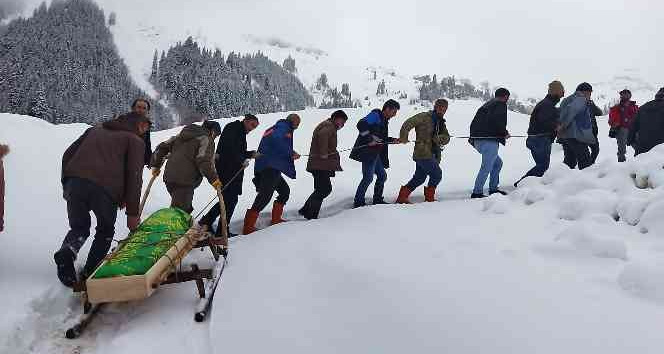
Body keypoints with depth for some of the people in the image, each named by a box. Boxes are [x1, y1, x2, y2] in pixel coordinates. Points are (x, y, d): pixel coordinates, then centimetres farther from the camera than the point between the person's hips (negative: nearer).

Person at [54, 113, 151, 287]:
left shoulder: (95, 129, 30)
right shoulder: (135, 141, 14)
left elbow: (68, 154, 25)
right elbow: (134, 177, 4)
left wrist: (66, 184, 29)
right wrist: (132, 213, 5)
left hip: (74, 183, 4)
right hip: (105, 189, -4)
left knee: (79, 227, 22)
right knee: (105, 231, 22)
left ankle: (67, 251, -8)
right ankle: (90, 273, 16)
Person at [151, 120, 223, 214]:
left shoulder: (183, 134, 23)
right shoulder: (206, 139, 0)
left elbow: (162, 147, 23)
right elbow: (204, 160, -16)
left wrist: (155, 165, 30)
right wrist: (213, 178, -14)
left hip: (169, 176, 8)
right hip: (185, 181, -8)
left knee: (187, 209, 20)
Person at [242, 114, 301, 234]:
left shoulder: (274, 129, 27)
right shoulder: (284, 128, -2)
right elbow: (277, 140, -23)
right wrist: (291, 153, -16)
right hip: (270, 167, -10)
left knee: (285, 191, 21)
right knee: (265, 196, -14)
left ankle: (276, 219, 25)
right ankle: (248, 227, -17)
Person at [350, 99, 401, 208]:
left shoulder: (384, 121, 20)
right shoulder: (375, 115, -9)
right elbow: (361, 125, -24)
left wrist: (393, 140, 16)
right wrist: (369, 139, -26)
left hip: (375, 153, 10)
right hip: (367, 151, -10)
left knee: (382, 175, 14)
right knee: (368, 177, -10)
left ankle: (378, 200, 24)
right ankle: (358, 202, -2)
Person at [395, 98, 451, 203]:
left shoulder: (441, 122, 16)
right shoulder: (425, 117, -9)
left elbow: (446, 137, 8)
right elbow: (407, 124, -15)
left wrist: (439, 138, -12)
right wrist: (404, 138, -18)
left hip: (433, 154, 8)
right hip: (423, 153, -8)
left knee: (419, 178, 12)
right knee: (437, 174, -5)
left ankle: (402, 196, 20)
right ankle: (429, 196, 12)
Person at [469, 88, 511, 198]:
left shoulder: (486, 105, 24)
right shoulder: (501, 105, 0)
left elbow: (474, 122, 21)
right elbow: (499, 122, -16)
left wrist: (473, 136, 22)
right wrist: (505, 133, -2)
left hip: (477, 141, 9)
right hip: (489, 141, -9)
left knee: (497, 162, 21)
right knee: (487, 166, -8)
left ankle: (493, 188, 22)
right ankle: (477, 192, -10)